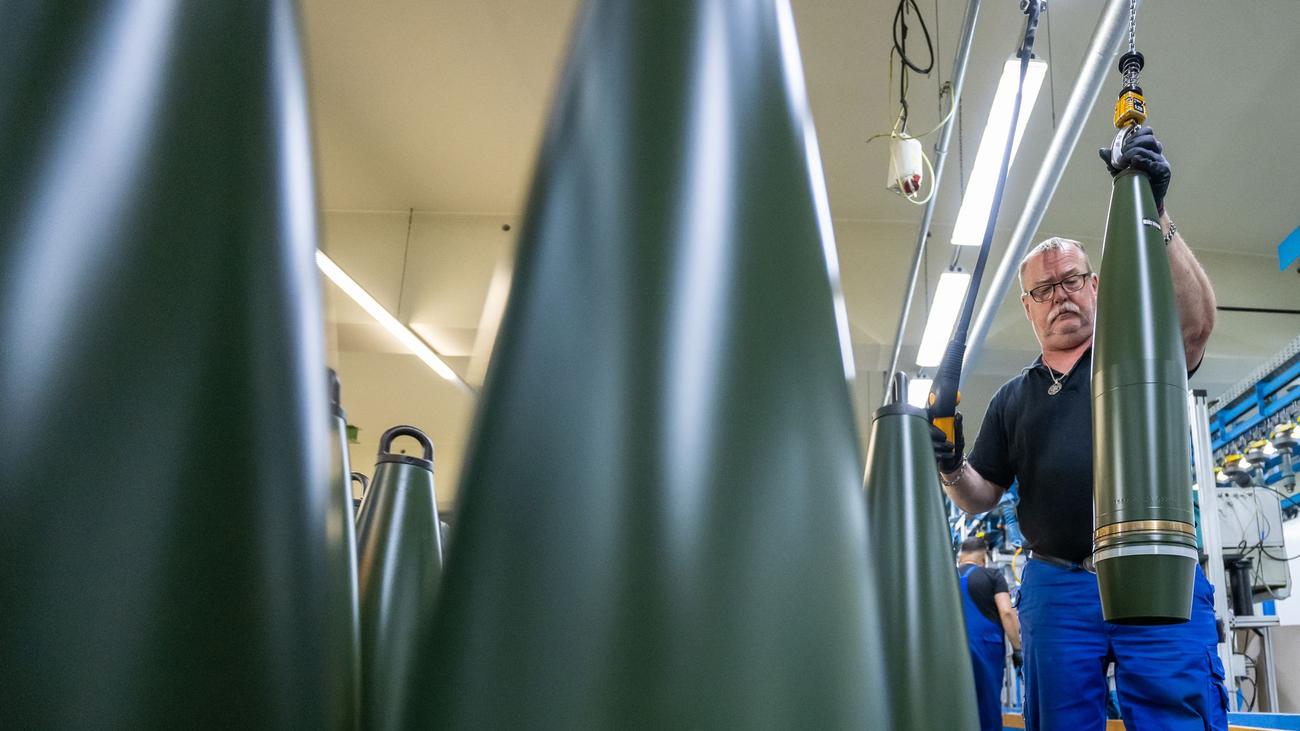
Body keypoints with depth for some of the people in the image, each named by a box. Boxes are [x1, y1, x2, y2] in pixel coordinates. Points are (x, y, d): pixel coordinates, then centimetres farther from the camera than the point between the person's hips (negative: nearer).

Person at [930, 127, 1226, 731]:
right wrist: (951, 467, -6)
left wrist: (1155, 215, -22)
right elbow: (981, 498, 17)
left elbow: (1197, 320, -14)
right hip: (1056, 587, 3)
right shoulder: (1013, 398, 18)